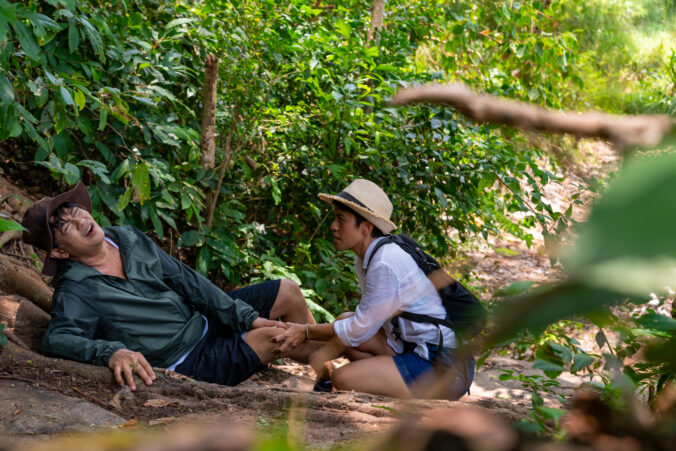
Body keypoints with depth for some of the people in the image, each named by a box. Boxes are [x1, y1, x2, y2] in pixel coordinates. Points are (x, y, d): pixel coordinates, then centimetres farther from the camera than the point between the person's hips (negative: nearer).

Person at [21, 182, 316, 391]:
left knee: (288, 293, 5)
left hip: (204, 319, 8)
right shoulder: (76, 292, -20)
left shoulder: (127, 238, 0)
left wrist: (246, 318, -1)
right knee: (277, 335, -17)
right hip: (189, 362, -8)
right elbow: (56, 339, -36)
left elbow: (185, 280, 2)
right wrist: (111, 352, -55)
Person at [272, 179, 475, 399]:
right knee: (344, 320, 11)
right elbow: (365, 320, 12)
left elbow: (361, 328, -14)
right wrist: (306, 331, 5)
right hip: (417, 349, 10)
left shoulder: (386, 265, -20)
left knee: (344, 378, -20)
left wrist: (307, 332, -1)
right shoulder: (365, 260, 10)